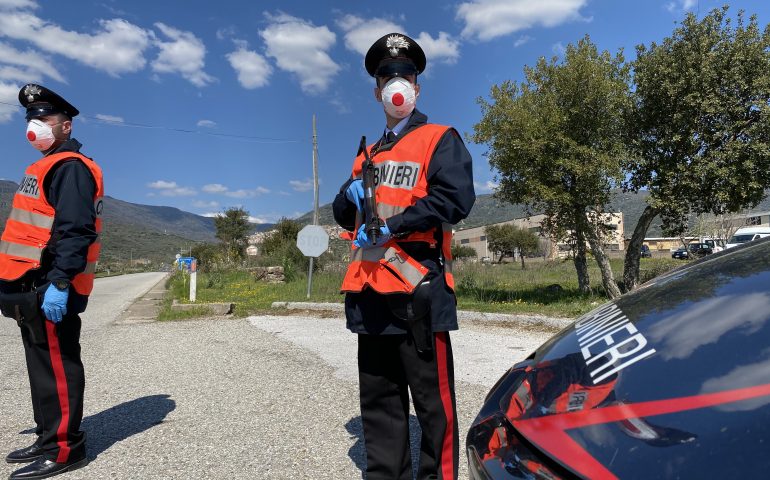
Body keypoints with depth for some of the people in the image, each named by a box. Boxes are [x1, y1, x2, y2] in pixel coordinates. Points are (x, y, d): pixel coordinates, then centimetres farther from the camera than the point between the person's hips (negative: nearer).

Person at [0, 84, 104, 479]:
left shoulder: (70, 167, -11)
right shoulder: (48, 167, 22)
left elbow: (74, 231, -21)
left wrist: (60, 284, -27)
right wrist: (34, 284, 20)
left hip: (49, 288, -10)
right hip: (34, 286, 10)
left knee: (57, 366, -4)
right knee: (44, 366, 15)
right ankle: (49, 439, 26)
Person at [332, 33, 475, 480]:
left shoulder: (441, 139, 4)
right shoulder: (369, 154, 24)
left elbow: (456, 198, -13)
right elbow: (345, 214, 22)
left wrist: (392, 226, -16)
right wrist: (351, 194, -1)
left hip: (417, 283, -6)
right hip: (370, 286, 7)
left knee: (432, 397, 1)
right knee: (378, 396, 14)